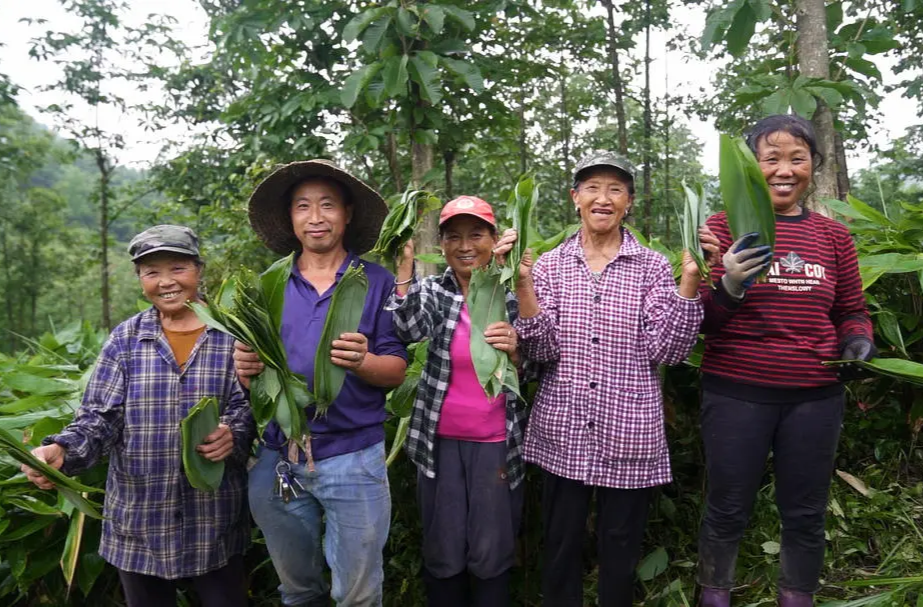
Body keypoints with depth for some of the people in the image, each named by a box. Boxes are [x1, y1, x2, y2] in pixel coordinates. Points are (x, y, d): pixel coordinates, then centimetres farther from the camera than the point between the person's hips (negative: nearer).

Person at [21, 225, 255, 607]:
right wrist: (61, 450, -20)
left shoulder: (232, 334, -1)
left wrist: (233, 435, -26)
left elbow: (248, 407, -5)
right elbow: (100, 416, -1)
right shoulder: (125, 340, 3)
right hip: (139, 520, 2)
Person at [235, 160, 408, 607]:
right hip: (278, 460, 3)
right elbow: (252, 375, 6)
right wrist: (246, 368, -17)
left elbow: (397, 371, -6)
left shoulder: (377, 282, -4)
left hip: (353, 461, -3)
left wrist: (361, 362, -27)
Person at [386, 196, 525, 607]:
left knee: (491, 554, 10)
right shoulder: (432, 291, -3)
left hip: (497, 443, 0)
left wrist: (514, 350, -21)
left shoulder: (512, 296, -1)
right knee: (443, 555, 11)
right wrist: (405, 264, -30)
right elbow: (409, 330, -24)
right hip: (440, 440, 0)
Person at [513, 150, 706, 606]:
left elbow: (667, 351, -8)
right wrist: (523, 285, -17)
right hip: (561, 434, 1)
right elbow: (541, 352, -6)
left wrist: (689, 283, -17)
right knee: (560, 547, 14)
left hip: (629, 435, 0)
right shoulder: (549, 265, 2)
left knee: (620, 551, 14)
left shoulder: (652, 267, 0)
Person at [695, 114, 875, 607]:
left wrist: (858, 340, -4)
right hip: (736, 393, -3)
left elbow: (852, 312, 17)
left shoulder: (833, 236, 8)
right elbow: (701, 320, -4)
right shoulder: (725, 226, -2)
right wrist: (730, 287, -23)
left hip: (815, 396, 3)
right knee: (728, 511, 7)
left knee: (805, 514, 13)